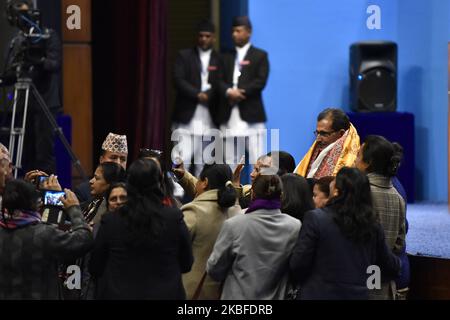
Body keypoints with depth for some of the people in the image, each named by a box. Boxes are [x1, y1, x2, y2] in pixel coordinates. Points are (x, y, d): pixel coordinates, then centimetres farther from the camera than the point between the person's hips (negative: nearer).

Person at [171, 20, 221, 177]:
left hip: (208, 118, 2)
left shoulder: (219, 59, 9)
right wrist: (198, 94, -14)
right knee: (183, 158, -10)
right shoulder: (184, 56, 6)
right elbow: (178, 81, -5)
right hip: (187, 116, -2)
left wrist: (207, 95, -11)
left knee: (202, 162, 4)